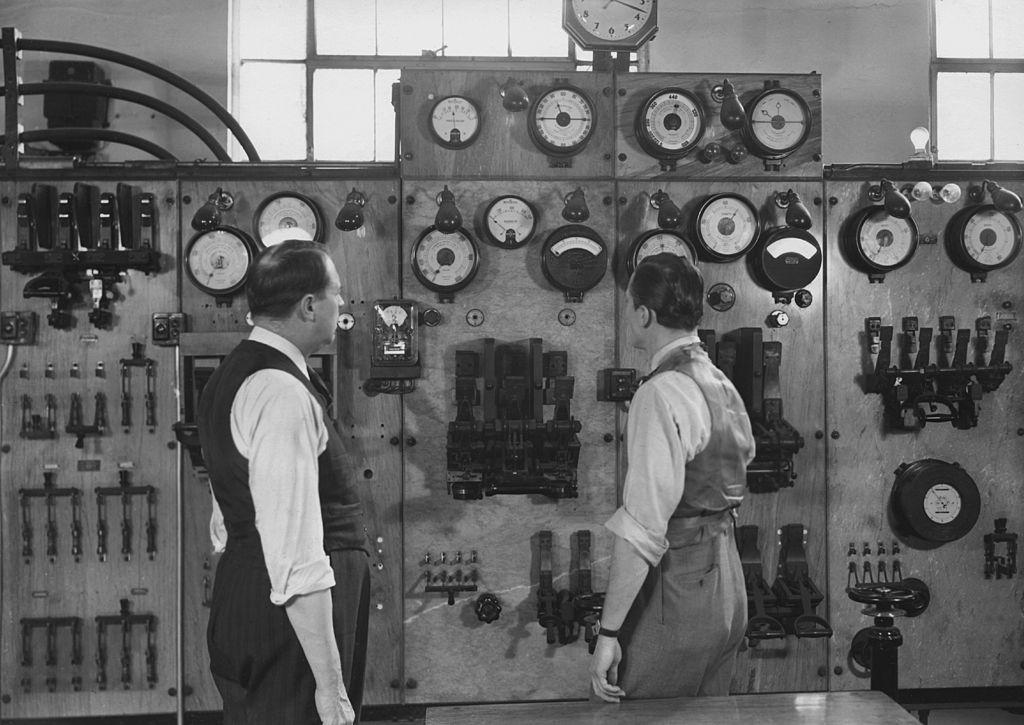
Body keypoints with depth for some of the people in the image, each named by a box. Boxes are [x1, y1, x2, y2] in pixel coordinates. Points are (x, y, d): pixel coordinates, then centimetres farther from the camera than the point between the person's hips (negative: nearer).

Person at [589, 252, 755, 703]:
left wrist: (608, 632, -20)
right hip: (729, 585, 9)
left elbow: (641, 529, -23)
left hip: (676, 590, -9)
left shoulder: (660, 395, -18)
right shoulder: (722, 385, 10)